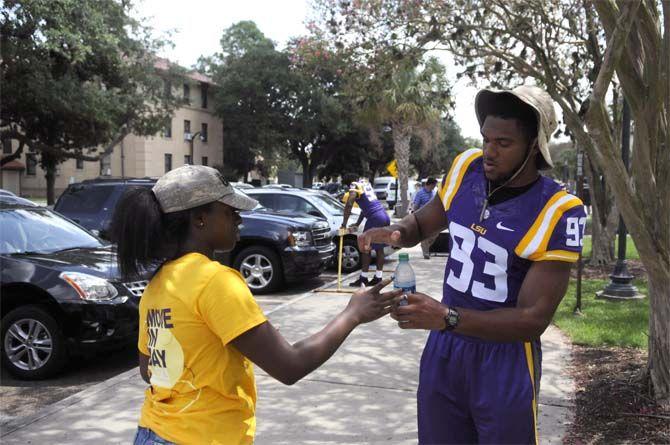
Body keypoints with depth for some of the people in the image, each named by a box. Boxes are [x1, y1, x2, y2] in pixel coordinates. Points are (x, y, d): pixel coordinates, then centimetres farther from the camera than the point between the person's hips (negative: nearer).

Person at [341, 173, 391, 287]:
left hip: (375, 218, -8)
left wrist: (344, 224, -11)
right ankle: (378, 277, 16)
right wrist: (357, 224, 28)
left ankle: (363, 278, 2)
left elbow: (349, 205, -16)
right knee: (379, 248, 12)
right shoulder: (365, 183, 23)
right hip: (385, 217, 8)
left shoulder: (354, 186, -2)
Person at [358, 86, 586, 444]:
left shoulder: (557, 213, -18)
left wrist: (446, 317, -31)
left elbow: (533, 319, -19)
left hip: (505, 361, -4)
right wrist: (394, 233, -11)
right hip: (442, 349, 4)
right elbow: (422, 222, 13)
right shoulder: (465, 168, -4)